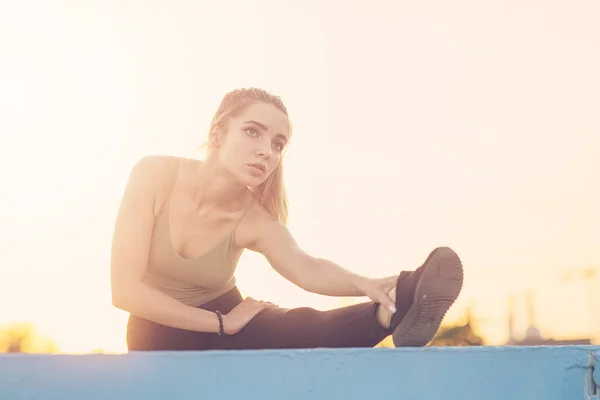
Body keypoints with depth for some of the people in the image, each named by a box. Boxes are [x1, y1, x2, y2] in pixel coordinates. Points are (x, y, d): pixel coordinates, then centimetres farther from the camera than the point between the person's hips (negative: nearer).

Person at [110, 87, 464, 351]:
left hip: (225, 320, 1)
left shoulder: (253, 221, -18)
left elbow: (307, 269, -40)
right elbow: (126, 290, -25)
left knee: (299, 329, -32)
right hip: (158, 336, -1)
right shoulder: (155, 175, -22)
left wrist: (365, 284, -63)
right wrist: (221, 323, -24)